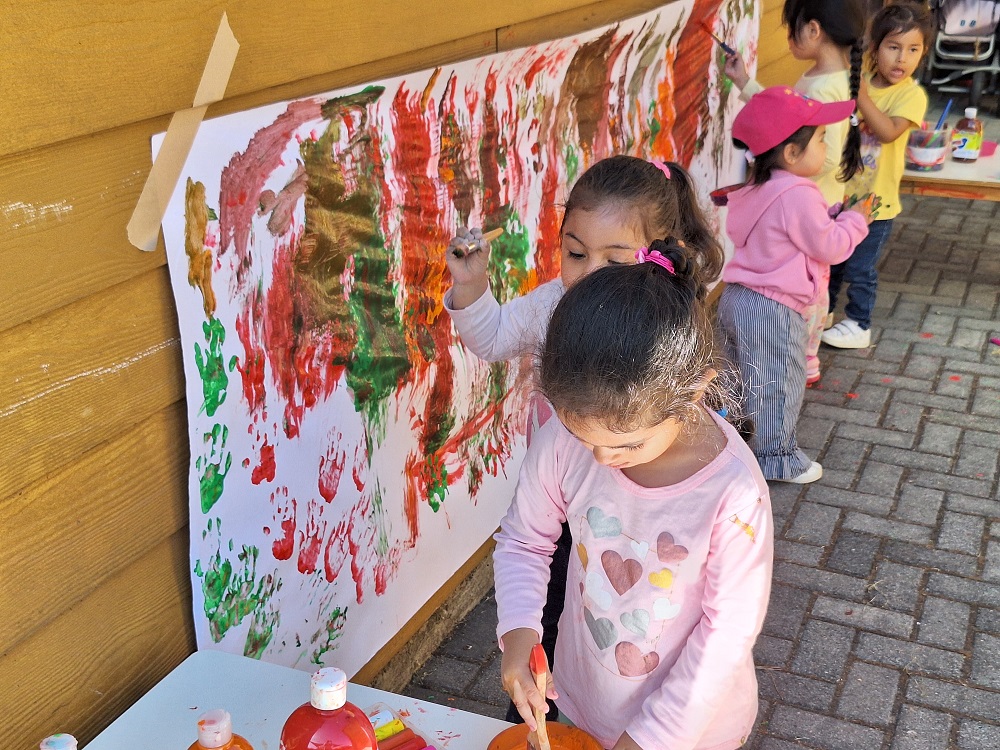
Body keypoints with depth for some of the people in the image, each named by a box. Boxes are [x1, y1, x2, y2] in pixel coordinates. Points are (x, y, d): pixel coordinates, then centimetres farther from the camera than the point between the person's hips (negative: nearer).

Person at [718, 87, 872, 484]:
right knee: (776, 385, 6)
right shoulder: (797, 196, -22)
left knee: (741, 379, 23)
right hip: (772, 310, -9)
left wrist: (834, 214, 8)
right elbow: (827, 246, -18)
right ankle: (775, 457, 19)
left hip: (736, 299, 9)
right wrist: (855, 219, -2)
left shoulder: (758, 187, 8)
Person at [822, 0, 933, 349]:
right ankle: (824, 312, 41)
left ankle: (858, 326, 27)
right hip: (839, 194, 5)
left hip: (874, 202, -5)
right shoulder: (857, 83, -3)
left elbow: (889, 131, -30)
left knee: (859, 268, 7)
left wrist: (861, 97, -36)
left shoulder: (912, 94, -15)